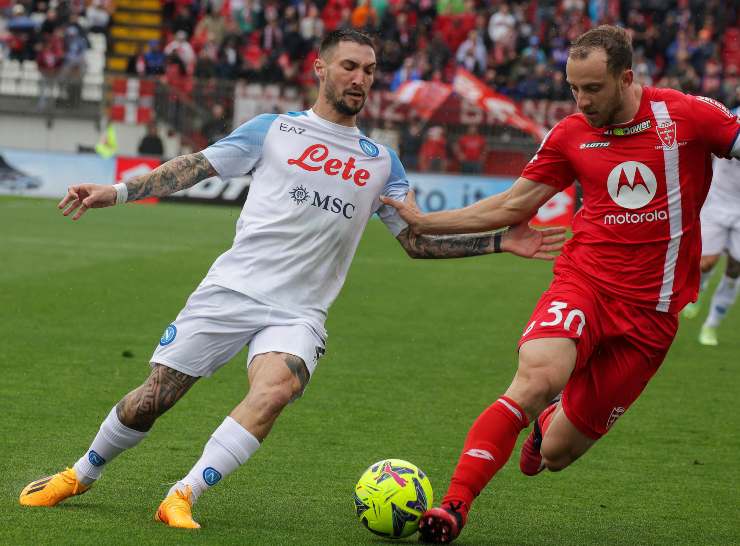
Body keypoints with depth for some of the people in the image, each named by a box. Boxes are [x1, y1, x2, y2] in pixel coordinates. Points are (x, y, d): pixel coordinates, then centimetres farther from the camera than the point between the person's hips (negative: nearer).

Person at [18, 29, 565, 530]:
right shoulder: (273, 129, 8)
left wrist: (499, 242, 7)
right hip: (231, 289, -1)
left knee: (276, 388, -31)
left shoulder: (381, 162, 14)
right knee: (153, 398, -2)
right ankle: (81, 474, 26)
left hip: (298, 313, 1)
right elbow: (195, 166, 7)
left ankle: (183, 497, -29)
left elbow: (417, 239, 17)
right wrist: (116, 192, -3)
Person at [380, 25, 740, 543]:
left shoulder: (687, 116, -4)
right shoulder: (571, 136, 6)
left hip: (651, 310, -1)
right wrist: (424, 222, 13)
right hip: (583, 281, 1)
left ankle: (551, 420, 40)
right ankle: (455, 504, -28)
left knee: (557, 453, 1)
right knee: (538, 375, -32)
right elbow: (512, 207, 15)